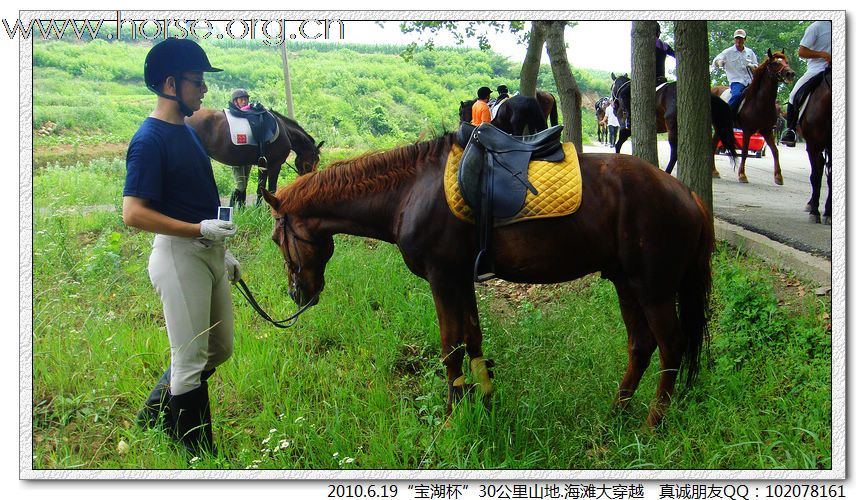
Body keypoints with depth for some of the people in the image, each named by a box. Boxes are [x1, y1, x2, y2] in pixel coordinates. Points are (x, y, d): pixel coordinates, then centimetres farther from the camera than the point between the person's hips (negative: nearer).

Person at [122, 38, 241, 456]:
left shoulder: (186, 131, 12)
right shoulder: (149, 140, -16)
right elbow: (133, 213, -22)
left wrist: (223, 249, 21)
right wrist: (200, 229, -25)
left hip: (208, 253, 10)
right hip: (179, 255, -10)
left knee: (219, 349, 19)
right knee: (190, 360, 1)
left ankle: (152, 416, 34)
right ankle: (199, 453, 15)